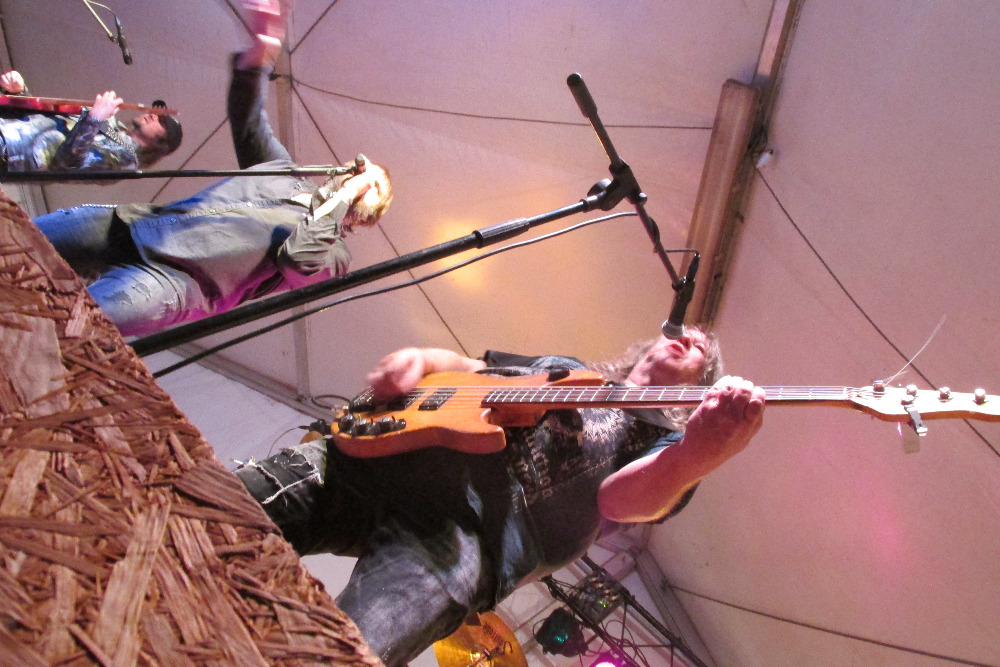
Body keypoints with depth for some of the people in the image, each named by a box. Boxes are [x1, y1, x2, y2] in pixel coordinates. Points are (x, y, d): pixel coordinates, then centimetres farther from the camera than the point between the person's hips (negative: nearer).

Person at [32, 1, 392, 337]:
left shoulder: (332, 253, 4)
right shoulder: (287, 172, 24)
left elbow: (297, 260, -19)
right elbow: (247, 121, 24)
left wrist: (338, 200, -7)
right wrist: (259, 53, 8)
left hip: (174, 279, -7)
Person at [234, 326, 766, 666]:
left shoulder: (664, 437, 17)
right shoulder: (560, 368, 32)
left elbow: (623, 501, -6)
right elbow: (458, 365, 33)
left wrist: (698, 455, -29)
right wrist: (415, 360, 8)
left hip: (471, 528, -5)